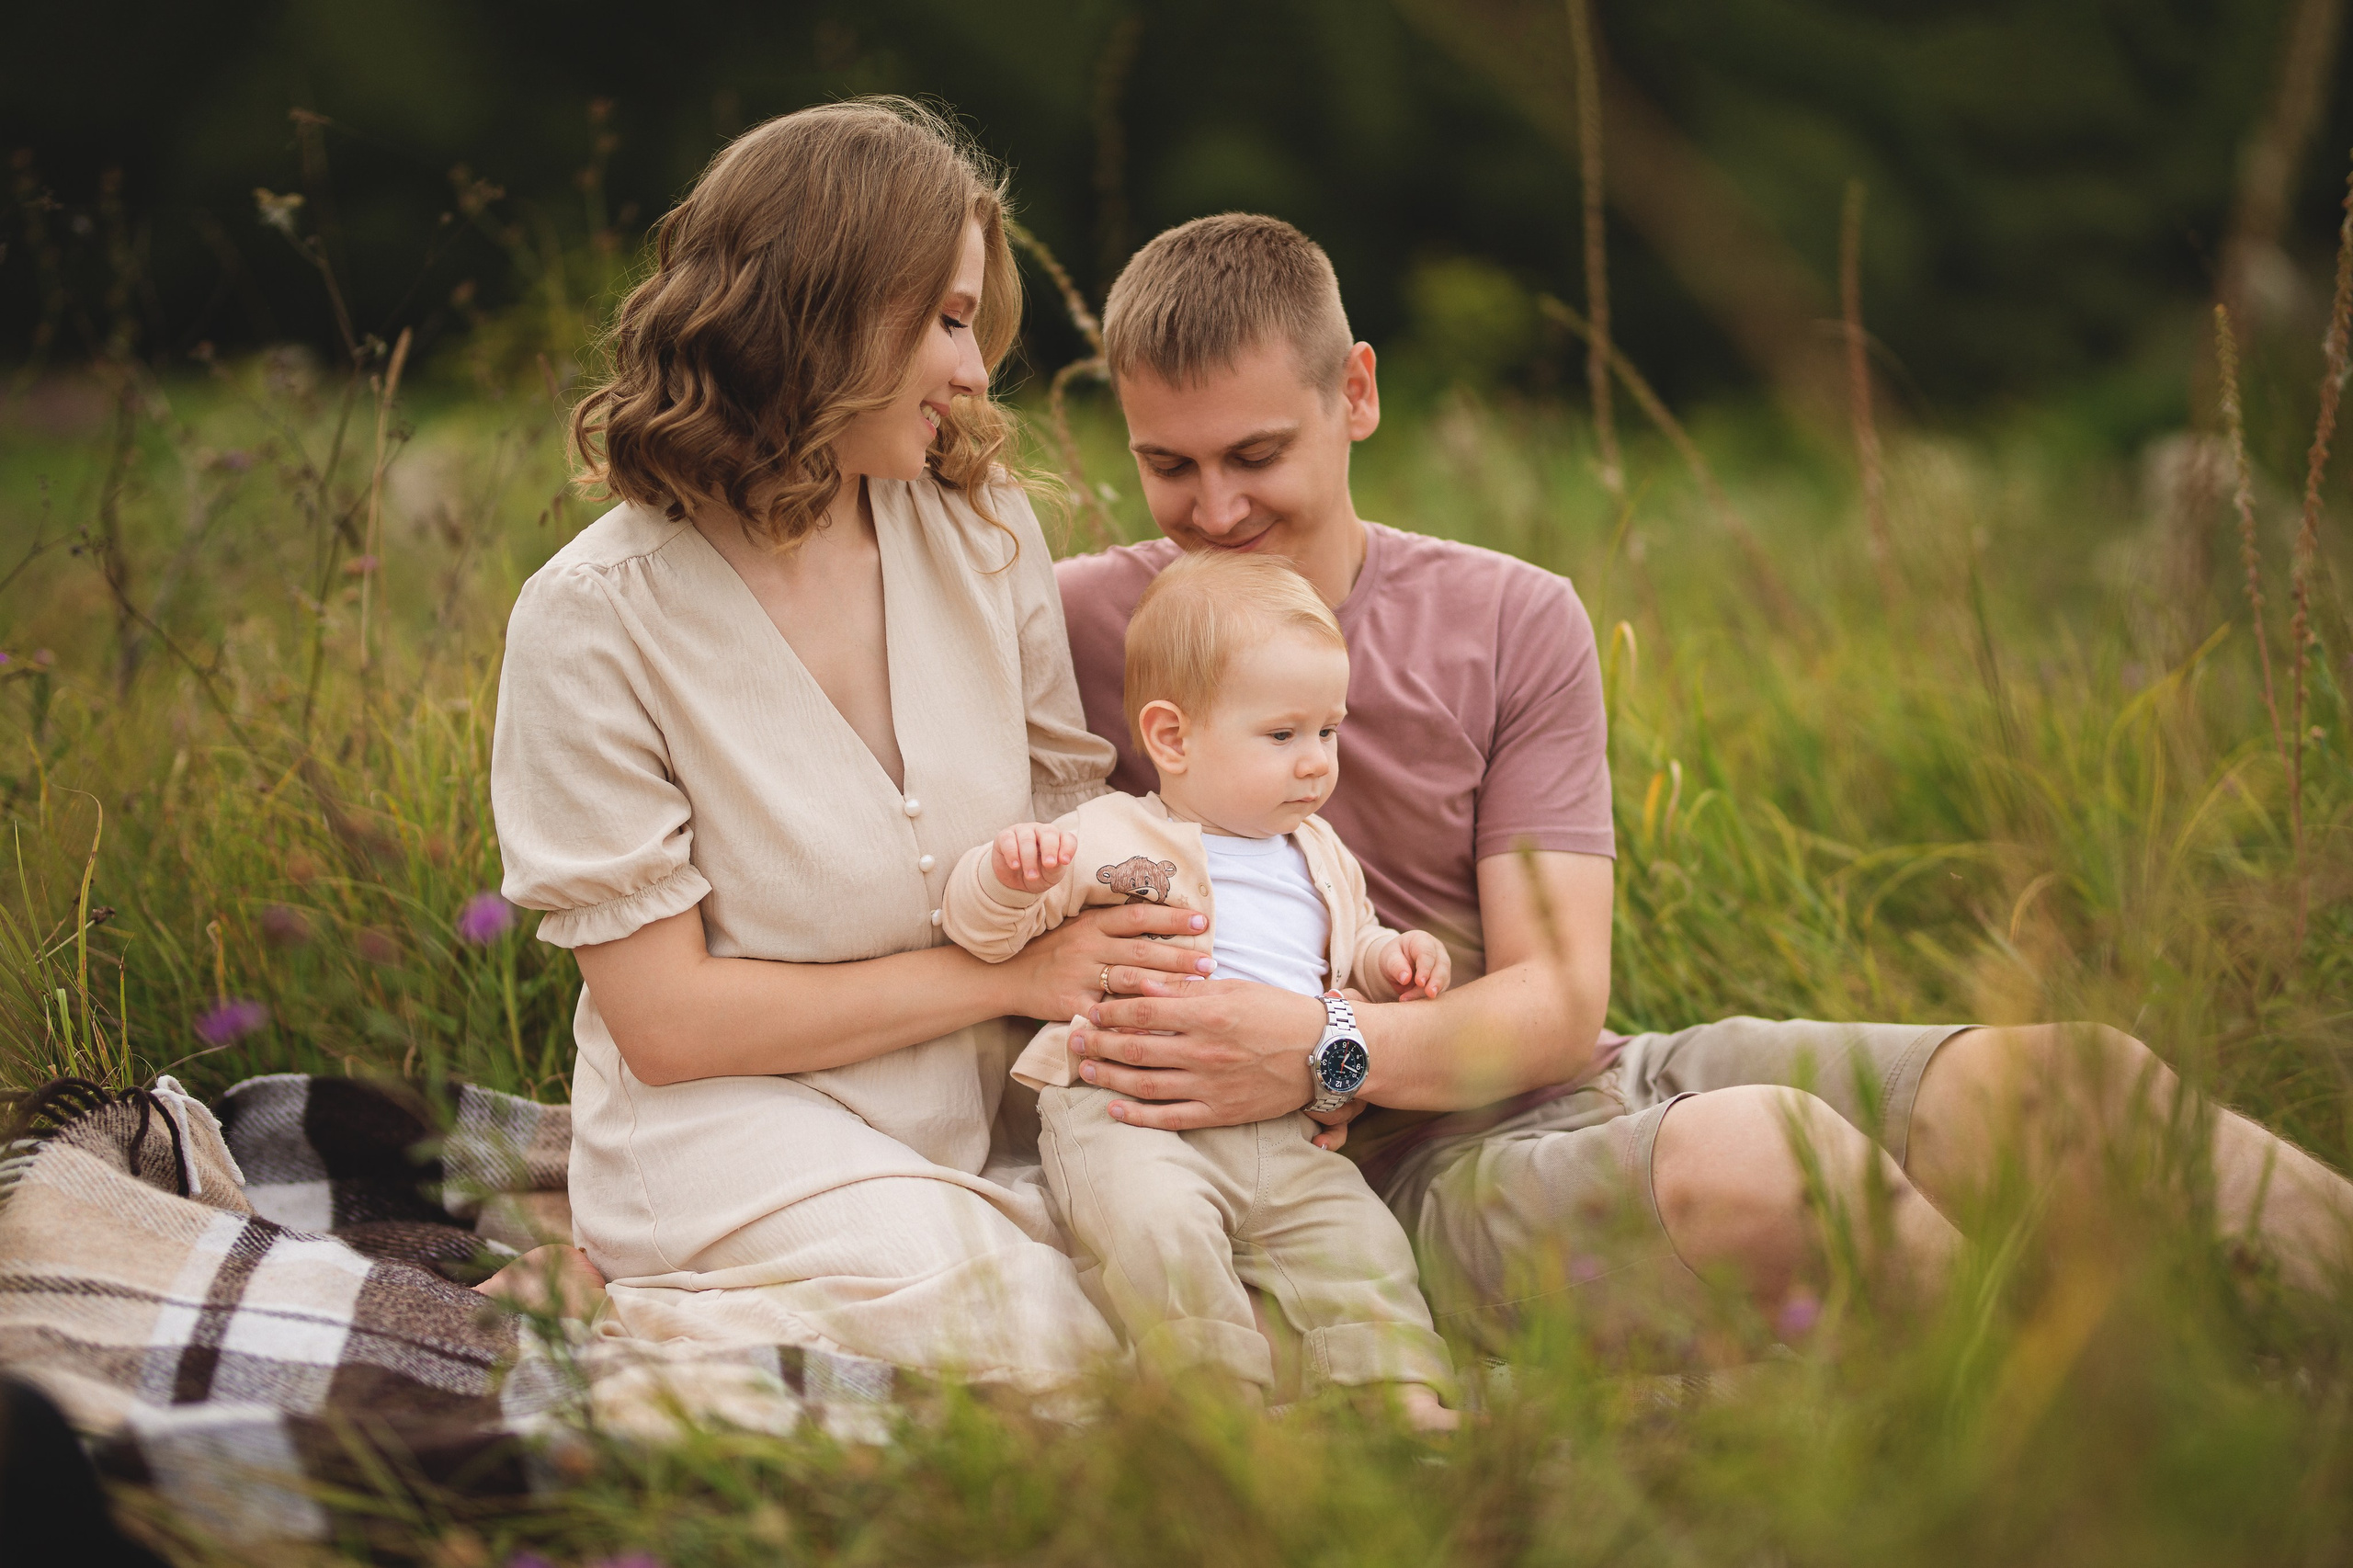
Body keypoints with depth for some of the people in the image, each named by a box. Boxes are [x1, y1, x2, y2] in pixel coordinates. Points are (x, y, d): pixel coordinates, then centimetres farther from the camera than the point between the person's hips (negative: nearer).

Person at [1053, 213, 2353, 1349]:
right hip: (1410, 1176, -4)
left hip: (1582, 1082, 4)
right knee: (1753, 1152, -37)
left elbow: (1559, 997, -2)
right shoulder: (1084, 630, 1)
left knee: (2048, 1077, -20)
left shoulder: (1514, 624, 6)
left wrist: (1327, 1053, -22)